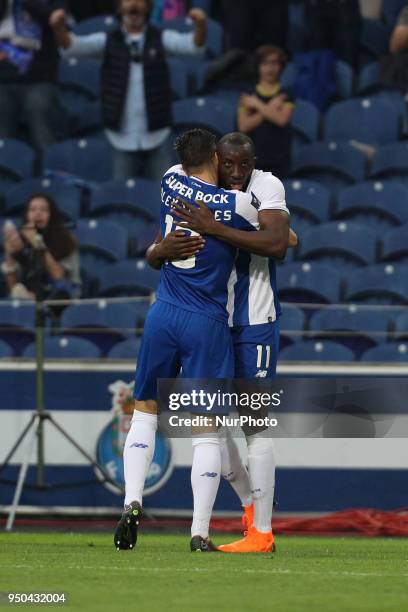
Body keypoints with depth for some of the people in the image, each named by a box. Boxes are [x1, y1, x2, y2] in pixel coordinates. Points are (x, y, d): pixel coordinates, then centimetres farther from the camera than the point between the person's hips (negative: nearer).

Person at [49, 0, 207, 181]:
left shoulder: (160, 38, 3)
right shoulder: (108, 41, 3)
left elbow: (192, 44, -12)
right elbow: (74, 46, -10)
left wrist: (200, 25, -36)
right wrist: (59, 28, -33)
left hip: (157, 138, 0)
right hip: (123, 139, 0)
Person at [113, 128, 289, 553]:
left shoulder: (171, 181, 4)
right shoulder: (238, 203, -8)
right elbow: (276, 245, 7)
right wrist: (287, 235, 27)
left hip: (163, 315, 3)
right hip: (207, 325, -3)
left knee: (144, 411, 16)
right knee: (206, 431, 0)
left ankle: (132, 501, -3)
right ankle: (200, 532, -1)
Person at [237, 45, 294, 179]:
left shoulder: (285, 96, 5)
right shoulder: (248, 97, 8)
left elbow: (282, 119, -12)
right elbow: (243, 126, -4)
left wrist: (257, 105, -5)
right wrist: (269, 109, -9)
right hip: (254, 160, 1)